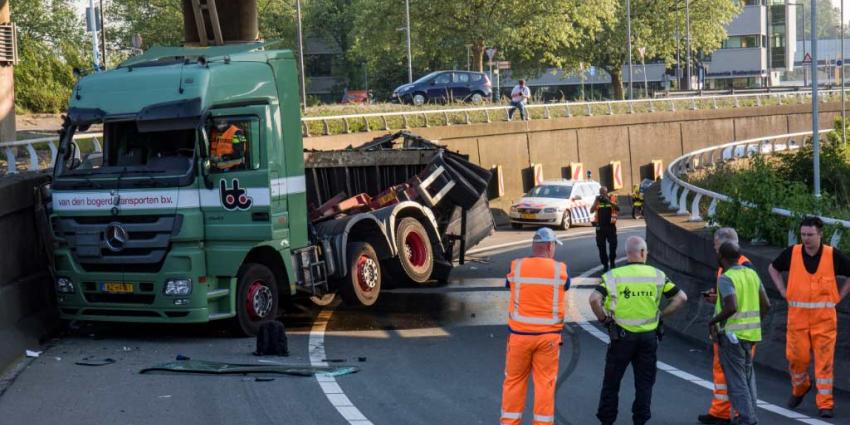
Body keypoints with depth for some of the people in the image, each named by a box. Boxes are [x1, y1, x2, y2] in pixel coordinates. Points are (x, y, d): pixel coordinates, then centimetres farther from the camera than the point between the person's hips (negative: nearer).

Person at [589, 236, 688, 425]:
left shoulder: (614, 275, -6)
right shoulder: (657, 275, 1)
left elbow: (594, 299, -19)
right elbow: (681, 298, -1)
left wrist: (603, 318, -4)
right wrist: (661, 315, 6)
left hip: (622, 336, -1)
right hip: (649, 336, 1)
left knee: (612, 380, 11)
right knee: (645, 381, 12)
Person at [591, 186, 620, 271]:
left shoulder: (612, 198, 1)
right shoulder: (597, 200, 5)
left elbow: (617, 209, -13)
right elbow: (591, 211, -4)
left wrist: (609, 201, -21)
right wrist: (596, 201, -15)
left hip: (610, 225, -1)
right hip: (600, 226, 1)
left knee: (613, 244, 0)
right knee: (601, 246, 1)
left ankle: (612, 262, 18)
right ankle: (605, 264, 9)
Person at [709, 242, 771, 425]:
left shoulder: (725, 278, -15)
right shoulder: (752, 274, 8)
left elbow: (732, 307, -27)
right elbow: (765, 305, 8)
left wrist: (712, 322, -14)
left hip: (732, 334, -7)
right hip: (751, 333, 7)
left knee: (736, 377, 0)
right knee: (747, 373, 19)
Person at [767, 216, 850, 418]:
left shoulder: (833, 255, -5)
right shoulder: (792, 253, 0)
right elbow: (773, 268, 18)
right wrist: (783, 292, 9)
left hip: (824, 316, -1)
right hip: (797, 314, 2)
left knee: (824, 360, -3)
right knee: (797, 356, 2)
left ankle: (825, 403, 4)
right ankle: (799, 387, 31)